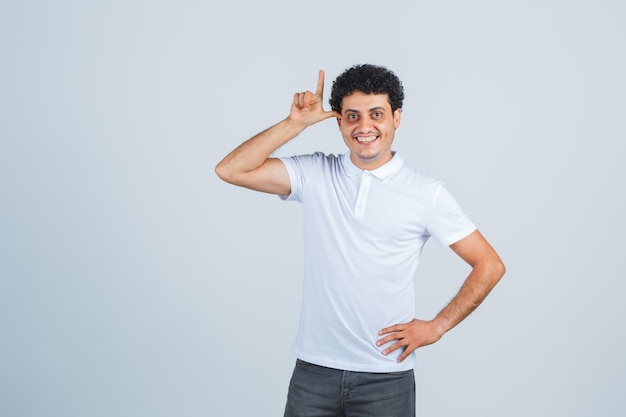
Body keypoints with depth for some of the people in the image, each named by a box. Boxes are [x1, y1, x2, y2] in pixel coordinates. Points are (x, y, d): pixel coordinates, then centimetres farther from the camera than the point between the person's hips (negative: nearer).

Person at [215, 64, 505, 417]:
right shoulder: (315, 175, 2)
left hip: (386, 377, -1)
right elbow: (231, 170, -7)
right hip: (314, 369, 2)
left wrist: (437, 327, -4)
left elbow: (490, 265, 0)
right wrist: (296, 122, -9)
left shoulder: (426, 193, -4)